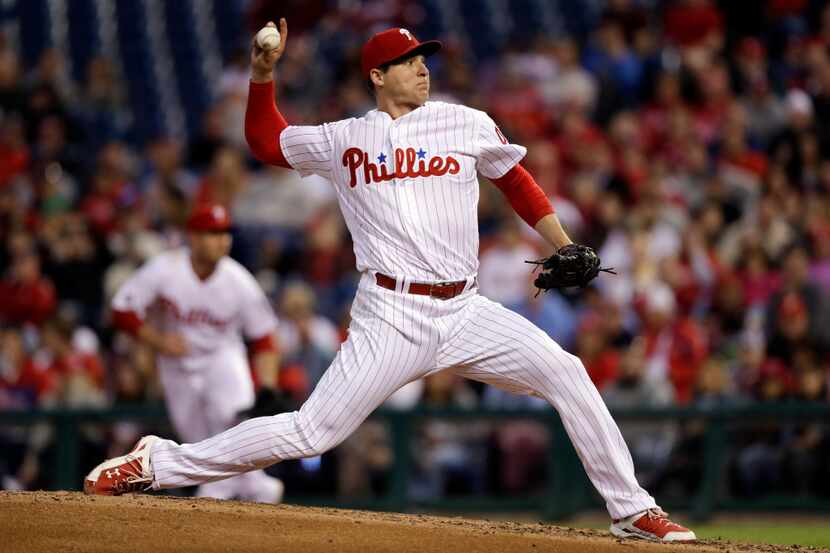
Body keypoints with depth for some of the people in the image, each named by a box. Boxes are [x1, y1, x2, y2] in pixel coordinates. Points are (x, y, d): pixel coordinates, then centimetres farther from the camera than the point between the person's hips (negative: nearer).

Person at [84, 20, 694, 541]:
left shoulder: (467, 125, 8)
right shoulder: (344, 140, 8)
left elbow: (515, 177, 21)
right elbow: (266, 141, 21)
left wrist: (565, 249, 12)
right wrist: (263, 72, 6)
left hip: (466, 310, 2)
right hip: (390, 319, -2)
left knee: (567, 374, -11)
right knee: (313, 432, -10)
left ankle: (632, 511, -2)